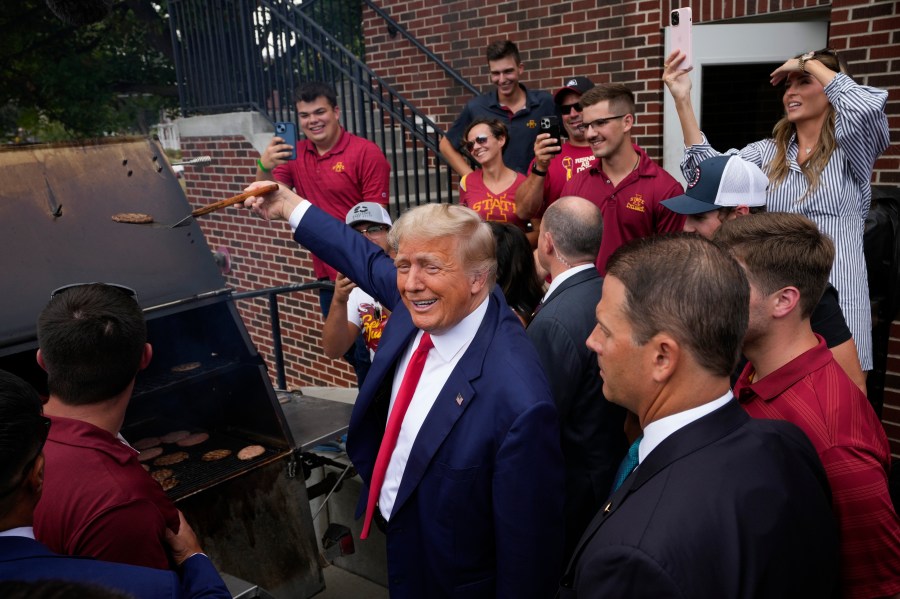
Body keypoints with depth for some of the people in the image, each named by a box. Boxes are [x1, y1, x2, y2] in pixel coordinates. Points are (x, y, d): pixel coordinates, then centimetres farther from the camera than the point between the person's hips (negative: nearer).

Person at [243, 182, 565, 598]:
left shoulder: (517, 401, -38)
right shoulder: (419, 304, -15)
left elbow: (528, 554, -27)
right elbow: (370, 262, 6)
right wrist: (289, 206, 15)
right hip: (397, 532, 7)